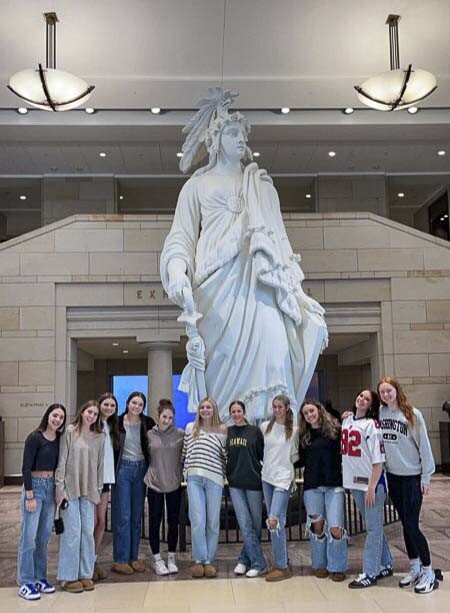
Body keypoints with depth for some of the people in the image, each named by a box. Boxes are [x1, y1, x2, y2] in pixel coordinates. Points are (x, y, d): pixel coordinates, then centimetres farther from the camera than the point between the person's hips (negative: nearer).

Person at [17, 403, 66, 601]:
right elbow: (26, 468, -13)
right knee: (29, 537, -2)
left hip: (51, 488, 6)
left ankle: (40, 577, 22)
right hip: (35, 486, -6)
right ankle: (25, 583, 6)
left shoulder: (60, 439, 6)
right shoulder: (35, 437, -11)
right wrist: (30, 496, -15)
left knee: (44, 537, 11)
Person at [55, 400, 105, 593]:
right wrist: (59, 487, -9)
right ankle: (69, 577, 8)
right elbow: (62, 461, -5)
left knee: (88, 532, 4)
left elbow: (100, 464, 10)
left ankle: (85, 574, 16)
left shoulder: (99, 437, 8)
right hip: (70, 488, -3)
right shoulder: (70, 432, -3)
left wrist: (98, 490, 9)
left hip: (89, 491, 4)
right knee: (72, 531, -3)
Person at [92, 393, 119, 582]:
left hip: (105, 479, 7)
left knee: (101, 521, 9)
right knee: (92, 522, -3)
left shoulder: (111, 427, 13)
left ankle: (94, 561, 20)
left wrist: (110, 481, 13)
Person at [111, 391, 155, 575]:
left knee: (137, 516, 9)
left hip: (141, 469, 3)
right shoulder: (118, 422, -5)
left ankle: (134, 557, 19)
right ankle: (120, 560, 6)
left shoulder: (148, 423, 2)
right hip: (123, 469, -3)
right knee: (123, 516, -2)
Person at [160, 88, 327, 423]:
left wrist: (297, 291, 12)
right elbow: (181, 235, 9)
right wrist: (177, 273, -13)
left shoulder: (261, 184, 25)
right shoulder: (198, 184, 18)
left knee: (271, 350, -18)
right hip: (217, 282, -2)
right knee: (225, 362, -12)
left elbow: (280, 238, 22)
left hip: (258, 280, 2)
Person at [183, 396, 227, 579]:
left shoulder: (222, 430, 5)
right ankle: (198, 560, 8)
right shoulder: (190, 428, 11)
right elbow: (184, 452, 17)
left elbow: (226, 455, 6)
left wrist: (226, 472, -4)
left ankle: (209, 560, 16)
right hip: (194, 477, 1)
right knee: (197, 520, -4)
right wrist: (186, 468, 13)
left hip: (214, 478, -1)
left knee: (213, 521, 4)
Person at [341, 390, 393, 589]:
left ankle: (369, 574, 8)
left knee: (373, 528, 1)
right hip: (355, 482, 7)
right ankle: (385, 565, 31)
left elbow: (378, 460, -15)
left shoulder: (371, 425, -12)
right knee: (372, 526, 17)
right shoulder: (347, 420, 9)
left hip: (372, 482, -7)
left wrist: (372, 487, -19)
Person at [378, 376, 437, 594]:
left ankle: (428, 573, 11)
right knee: (405, 523, 13)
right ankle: (414, 569, 26)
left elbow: (424, 445, -8)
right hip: (392, 476, 4)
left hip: (412, 476, -4)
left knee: (412, 525, -4)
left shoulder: (413, 414, -10)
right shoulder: (379, 413, 1)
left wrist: (426, 477, -8)